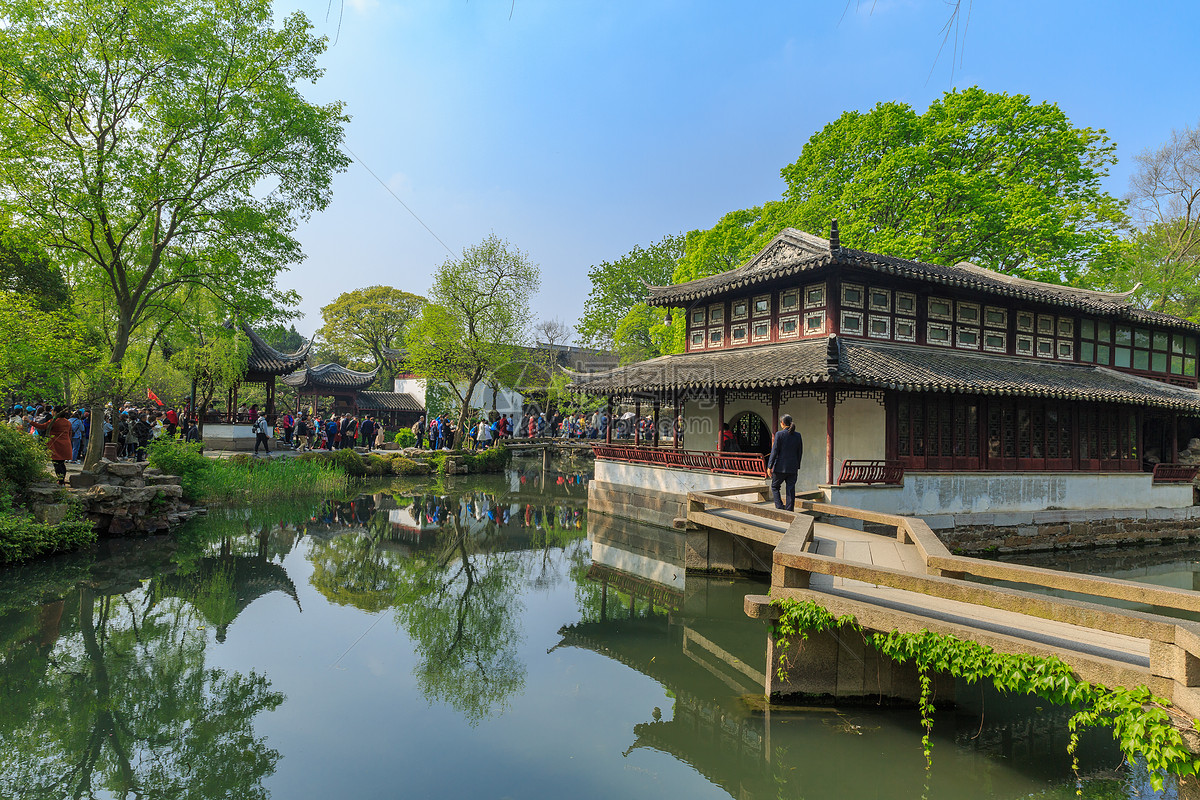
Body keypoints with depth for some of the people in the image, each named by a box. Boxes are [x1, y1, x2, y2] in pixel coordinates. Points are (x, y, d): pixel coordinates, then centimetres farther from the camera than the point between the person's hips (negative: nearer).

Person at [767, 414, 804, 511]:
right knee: (791, 490, 7)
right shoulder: (798, 436, 4)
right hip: (793, 468, 4)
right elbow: (800, 453, 9)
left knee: (774, 487, 13)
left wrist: (769, 466, -6)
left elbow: (774, 451, -11)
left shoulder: (779, 434, -10)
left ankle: (780, 507, 0)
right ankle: (789, 510, 8)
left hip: (780, 467, -4)